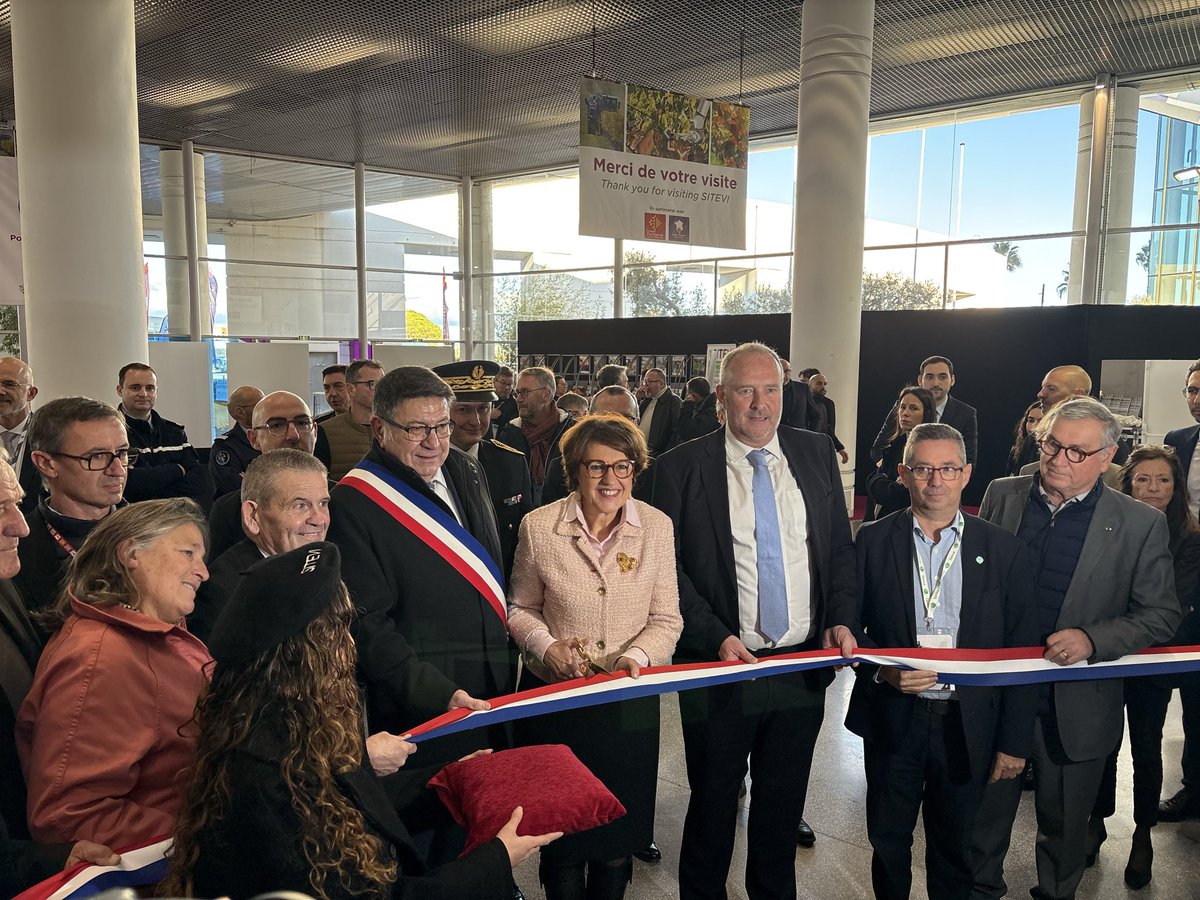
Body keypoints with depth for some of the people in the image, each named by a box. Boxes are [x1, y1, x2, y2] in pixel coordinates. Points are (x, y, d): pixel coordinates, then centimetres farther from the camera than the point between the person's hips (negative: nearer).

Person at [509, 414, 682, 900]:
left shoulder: (657, 527, -5)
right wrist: (544, 645, -14)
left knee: (619, 832, 16)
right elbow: (520, 607, 4)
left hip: (630, 702, 1)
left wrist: (638, 655, -18)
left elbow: (666, 619, -1)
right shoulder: (538, 526, -8)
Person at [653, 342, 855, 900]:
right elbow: (669, 568, -8)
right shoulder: (682, 467, -7)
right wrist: (717, 638, -17)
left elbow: (841, 549, 9)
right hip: (723, 666, -3)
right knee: (713, 806, 14)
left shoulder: (816, 453, 4)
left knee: (785, 806, 19)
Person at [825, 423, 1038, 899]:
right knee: (888, 841, 15)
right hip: (892, 720, 0)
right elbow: (848, 626, -1)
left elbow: (1021, 651, -1)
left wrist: (1014, 740, -3)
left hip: (968, 728, 0)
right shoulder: (872, 541, -2)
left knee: (955, 849, 16)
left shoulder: (1005, 550, -2)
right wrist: (881, 670, -20)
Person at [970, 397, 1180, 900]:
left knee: (1063, 827, 18)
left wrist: (1092, 640, -20)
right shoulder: (1001, 496, -1)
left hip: (1076, 707, -1)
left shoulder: (1141, 524, -8)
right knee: (984, 815, 17)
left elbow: (1161, 615, -5)